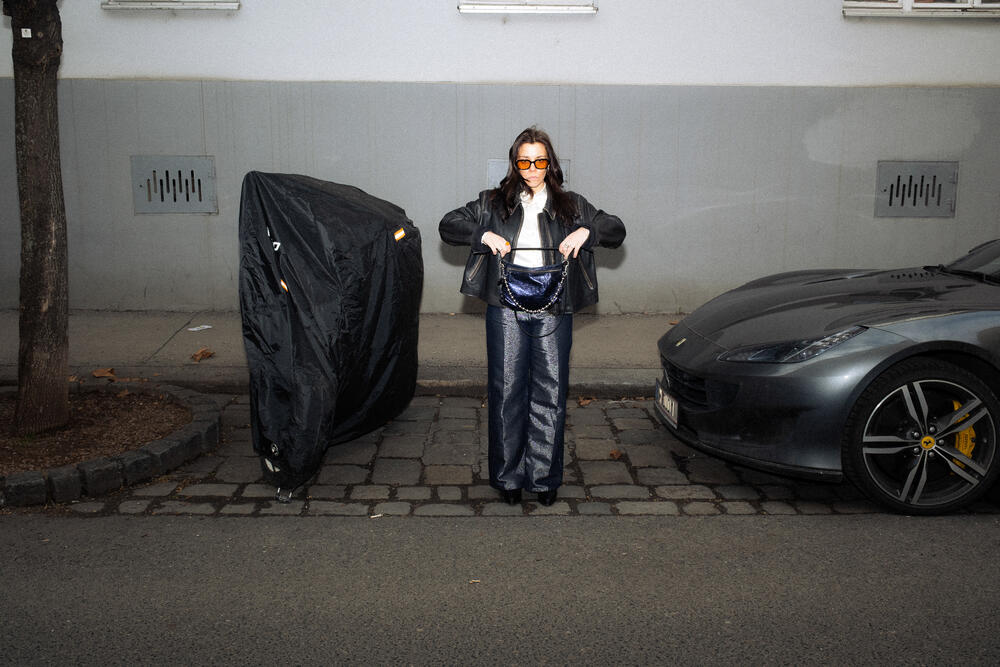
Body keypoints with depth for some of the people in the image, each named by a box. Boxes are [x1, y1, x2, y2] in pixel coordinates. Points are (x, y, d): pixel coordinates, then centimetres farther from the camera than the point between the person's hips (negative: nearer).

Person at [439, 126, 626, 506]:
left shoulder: (571, 206, 14)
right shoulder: (493, 204, 12)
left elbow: (617, 231, 13)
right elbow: (448, 226, 10)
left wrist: (586, 231, -7)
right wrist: (485, 236, -7)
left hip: (553, 314, 1)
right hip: (506, 312, 0)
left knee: (550, 394, 1)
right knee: (507, 392, 1)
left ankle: (544, 478, 12)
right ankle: (508, 478, 12)